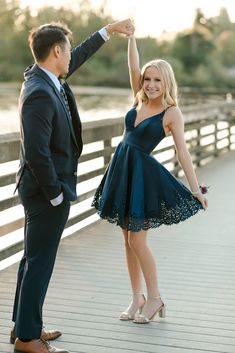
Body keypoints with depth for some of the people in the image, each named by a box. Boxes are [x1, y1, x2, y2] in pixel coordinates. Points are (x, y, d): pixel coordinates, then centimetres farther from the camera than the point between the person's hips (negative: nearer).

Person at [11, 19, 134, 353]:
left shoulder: (44, 78, 5)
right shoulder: (40, 93, -24)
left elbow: (79, 56, 23)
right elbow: (36, 153, -28)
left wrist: (110, 29, 29)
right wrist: (56, 194, -19)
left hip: (43, 188, 10)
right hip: (47, 191, -10)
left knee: (34, 259, 17)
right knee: (40, 262, 0)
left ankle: (24, 326, 30)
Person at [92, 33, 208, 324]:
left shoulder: (172, 112, -8)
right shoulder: (139, 100, 7)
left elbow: (182, 151, -10)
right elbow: (133, 67, 1)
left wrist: (195, 188, -13)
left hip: (143, 175, -6)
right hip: (121, 169, 6)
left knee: (137, 240, -4)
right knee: (128, 240, 11)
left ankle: (154, 298, 14)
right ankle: (137, 298, 22)